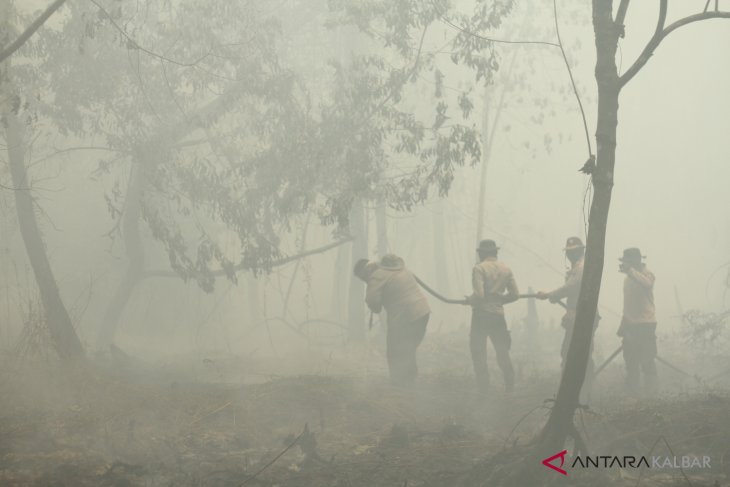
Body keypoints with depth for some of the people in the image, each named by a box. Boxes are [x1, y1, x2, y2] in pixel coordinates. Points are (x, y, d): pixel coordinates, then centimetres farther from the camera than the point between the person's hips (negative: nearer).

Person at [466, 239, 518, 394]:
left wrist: (469, 300, 0)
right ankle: (510, 386, 16)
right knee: (503, 352, 14)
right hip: (498, 315, 5)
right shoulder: (506, 270, 6)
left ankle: (483, 389, 3)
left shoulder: (479, 268, -11)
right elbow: (515, 294, 5)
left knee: (478, 353, 3)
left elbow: (479, 295, -20)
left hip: (481, 315, -5)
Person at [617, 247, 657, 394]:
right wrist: (623, 324, 21)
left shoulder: (646, 274, -8)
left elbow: (647, 284, -34)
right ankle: (632, 391, 19)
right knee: (631, 361, 11)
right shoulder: (628, 279, 16)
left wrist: (630, 270, -37)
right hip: (630, 325, 8)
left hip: (645, 324, -8)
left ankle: (650, 391, -2)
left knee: (647, 361, -7)